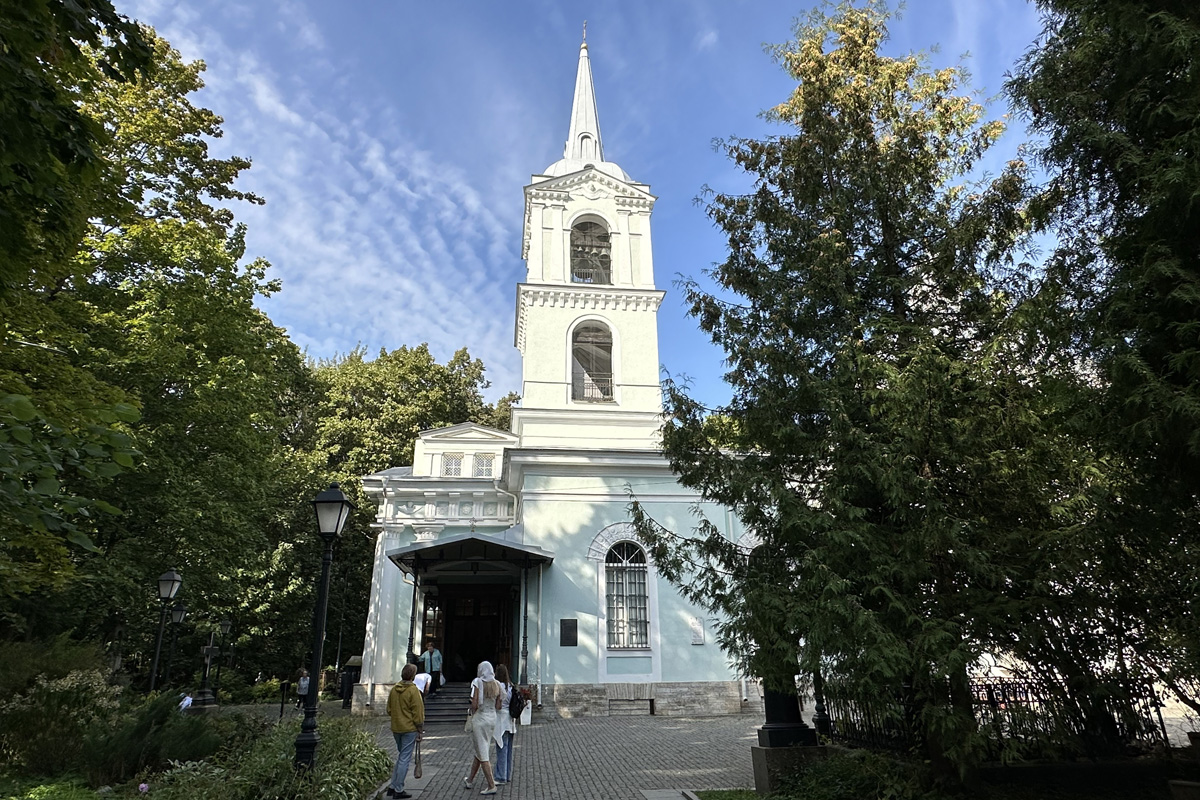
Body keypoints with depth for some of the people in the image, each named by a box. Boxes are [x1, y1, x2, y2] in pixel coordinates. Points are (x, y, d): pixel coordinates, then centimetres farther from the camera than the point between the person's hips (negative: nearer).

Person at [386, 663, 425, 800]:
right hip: (409, 729, -7)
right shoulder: (413, 691, -17)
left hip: (396, 728, 7)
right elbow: (418, 713, -14)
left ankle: (392, 786, 23)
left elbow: (389, 710, 12)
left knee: (400, 756, 21)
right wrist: (420, 730, -6)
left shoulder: (393, 689, 4)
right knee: (405, 759, 2)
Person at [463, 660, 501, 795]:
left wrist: (472, 714, 1)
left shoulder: (477, 683, -11)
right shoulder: (496, 685, 4)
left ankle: (491, 785, -2)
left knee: (483, 754, 0)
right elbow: (498, 706, 4)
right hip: (492, 719, 6)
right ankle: (470, 780, 33)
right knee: (480, 750, 19)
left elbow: (474, 704, -17)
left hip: (480, 718, -6)